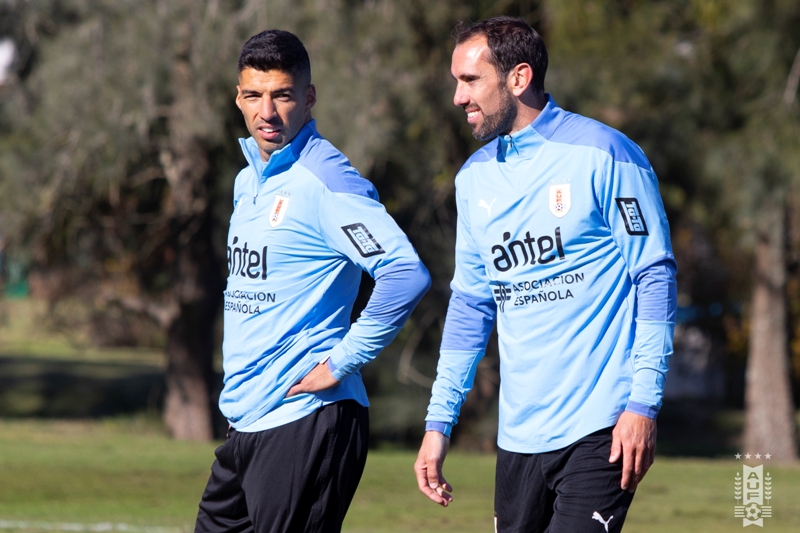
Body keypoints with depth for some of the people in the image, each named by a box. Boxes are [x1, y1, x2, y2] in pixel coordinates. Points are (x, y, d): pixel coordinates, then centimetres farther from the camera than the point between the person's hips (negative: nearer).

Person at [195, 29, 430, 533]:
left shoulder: (324, 181, -13)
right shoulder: (249, 179, 14)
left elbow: (406, 274, -24)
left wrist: (340, 363, -19)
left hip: (306, 424, -9)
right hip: (245, 422, 9)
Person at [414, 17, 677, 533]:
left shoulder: (602, 155, -6)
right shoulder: (475, 177, 13)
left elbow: (656, 277, -6)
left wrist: (643, 403, -12)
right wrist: (439, 421, 14)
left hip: (600, 431, -6)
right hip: (519, 433, 6)